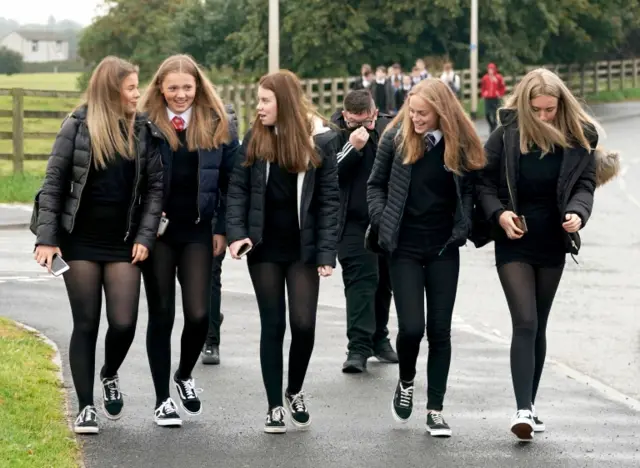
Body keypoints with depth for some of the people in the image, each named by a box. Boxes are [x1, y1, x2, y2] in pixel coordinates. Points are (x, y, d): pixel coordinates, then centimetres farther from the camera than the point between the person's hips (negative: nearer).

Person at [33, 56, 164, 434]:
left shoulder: (143, 131, 4)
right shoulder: (78, 126, -3)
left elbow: (155, 187, 4)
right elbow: (54, 183, -3)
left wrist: (145, 237, -5)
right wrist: (46, 238, -10)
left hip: (123, 244, 2)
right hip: (80, 242, -2)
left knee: (124, 322, -6)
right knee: (86, 324, 2)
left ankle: (110, 375, 26)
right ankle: (86, 407, 10)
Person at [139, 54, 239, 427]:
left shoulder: (218, 124, 0)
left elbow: (231, 181, 4)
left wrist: (223, 229, 0)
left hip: (198, 231, 1)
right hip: (158, 230, -1)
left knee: (198, 314, -5)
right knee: (162, 315, 3)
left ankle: (185, 375, 25)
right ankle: (163, 399, 13)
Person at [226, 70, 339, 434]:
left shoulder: (317, 141, -3)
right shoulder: (255, 139, 3)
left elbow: (329, 199, -4)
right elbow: (238, 189, 2)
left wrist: (326, 253, -10)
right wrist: (237, 233, -12)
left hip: (303, 248, -1)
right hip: (265, 247, 1)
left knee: (304, 324, -5)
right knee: (273, 325, 4)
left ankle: (295, 391, 21)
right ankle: (275, 406, 11)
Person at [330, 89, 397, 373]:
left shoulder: (389, 127, 1)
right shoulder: (333, 133, -9)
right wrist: (353, 148, -26)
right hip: (354, 221, -4)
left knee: (384, 280, 14)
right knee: (360, 279, -14)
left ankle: (379, 339, 30)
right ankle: (359, 347, -17)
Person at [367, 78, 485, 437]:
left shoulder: (461, 143, -4)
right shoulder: (397, 138, -5)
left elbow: (469, 189, 7)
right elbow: (376, 184, 5)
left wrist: (463, 227, -4)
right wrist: (383, 222, -6)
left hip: (443, 249, 1)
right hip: (404, 247, -1)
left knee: (440, 329, 3)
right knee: (411, 326, -9)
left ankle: (436, 409, 11)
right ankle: (406, 382, 22)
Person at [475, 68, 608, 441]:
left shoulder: (578, 138, -4)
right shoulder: (506, 137, -8)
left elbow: (585, 183, -2)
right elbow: (484, 182, -3)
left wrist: (577, 212, -22)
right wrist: (499, 213, -19)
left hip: (552, 244, 3)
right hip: (514, 245, -3)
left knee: (538, 326, 12)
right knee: (525, 323, -13)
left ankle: (530, 405, 21)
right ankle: (523, 410, -18)